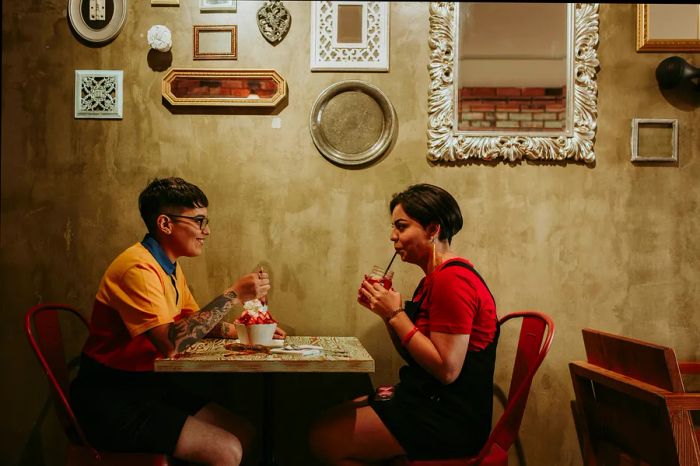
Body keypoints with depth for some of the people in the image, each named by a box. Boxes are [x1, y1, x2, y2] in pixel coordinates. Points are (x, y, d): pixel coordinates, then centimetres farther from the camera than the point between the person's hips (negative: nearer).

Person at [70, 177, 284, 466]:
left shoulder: (170, 267, 10)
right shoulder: (138, 267, -21)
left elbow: (194, 323, 19)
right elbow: (171, 342, -31)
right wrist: (232, 296, -26)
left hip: (147, 385, 10)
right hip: (112, 399, -10)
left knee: (243, 434, 3)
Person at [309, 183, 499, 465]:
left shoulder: (452, 280, -19)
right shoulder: (435, 278, 13)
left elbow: (447, 370, -24)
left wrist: (395, 314, -18)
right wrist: (386, 311, 0)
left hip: (448, 418, -10)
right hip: (427, 399, 10)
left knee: (324, 439, -9)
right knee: (332, 420, 11)